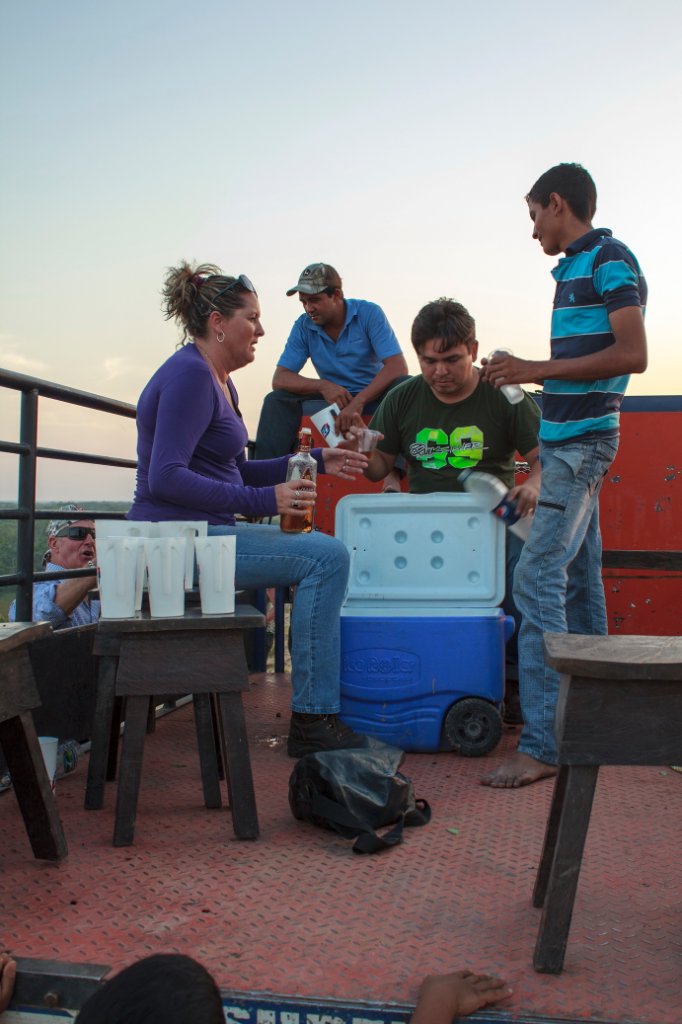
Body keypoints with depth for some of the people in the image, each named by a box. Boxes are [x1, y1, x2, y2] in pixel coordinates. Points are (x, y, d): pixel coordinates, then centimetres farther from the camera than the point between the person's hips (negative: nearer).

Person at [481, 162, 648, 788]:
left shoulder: (611, 261, -8)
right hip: (565, 440, 10)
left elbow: (632, 355, -18)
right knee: (579, 579, 12)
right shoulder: (575, 268, 18)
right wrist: (525, 374, 16)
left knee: (538, 579, -15)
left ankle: (541, 745, -12)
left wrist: (538, 369, -17)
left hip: (583, 441, -10)